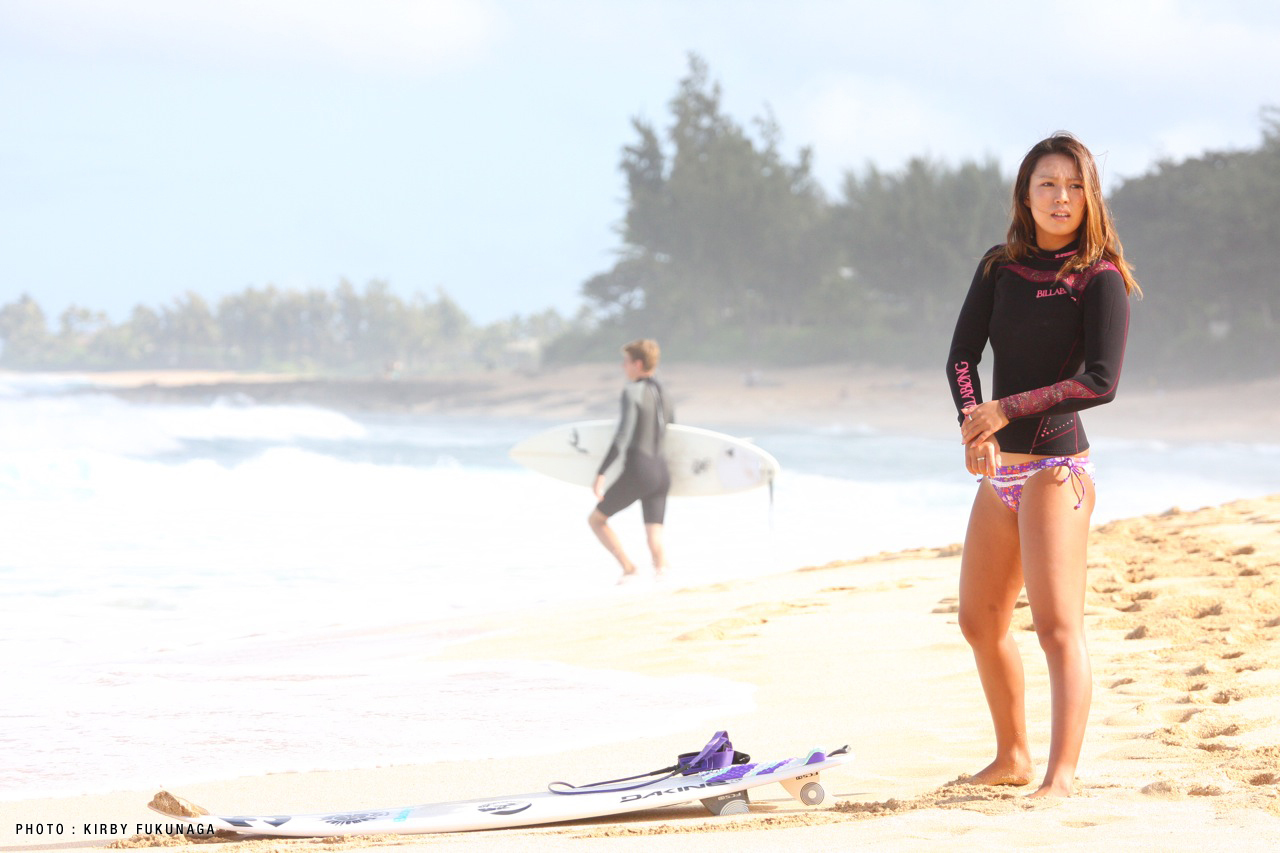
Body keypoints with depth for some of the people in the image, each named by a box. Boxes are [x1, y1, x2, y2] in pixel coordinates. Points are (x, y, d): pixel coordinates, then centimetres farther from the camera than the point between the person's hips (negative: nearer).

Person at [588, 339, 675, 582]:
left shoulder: (632, 392, -7)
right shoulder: (662, 396, 17)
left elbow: (623, 437, -16)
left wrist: (601, 473, -18)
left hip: (637, 471, -7)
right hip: (662, 473, 7)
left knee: (596, 519, 10)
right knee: (655, 538, 2)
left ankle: (628, 567, -2)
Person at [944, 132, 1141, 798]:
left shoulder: (1100, 279, -6)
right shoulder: (1000, 268, 10)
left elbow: (1102, 380, -15)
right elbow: (962, 355, 4)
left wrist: (1008, 409, -16)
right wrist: (974, 425, -14)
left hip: (1055, 467, -7)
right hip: (999, 472, 7)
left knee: (1058, 626, -14)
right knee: (980, 623, 14)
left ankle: (1060, 780, -17)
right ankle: (1012, 757, 30)